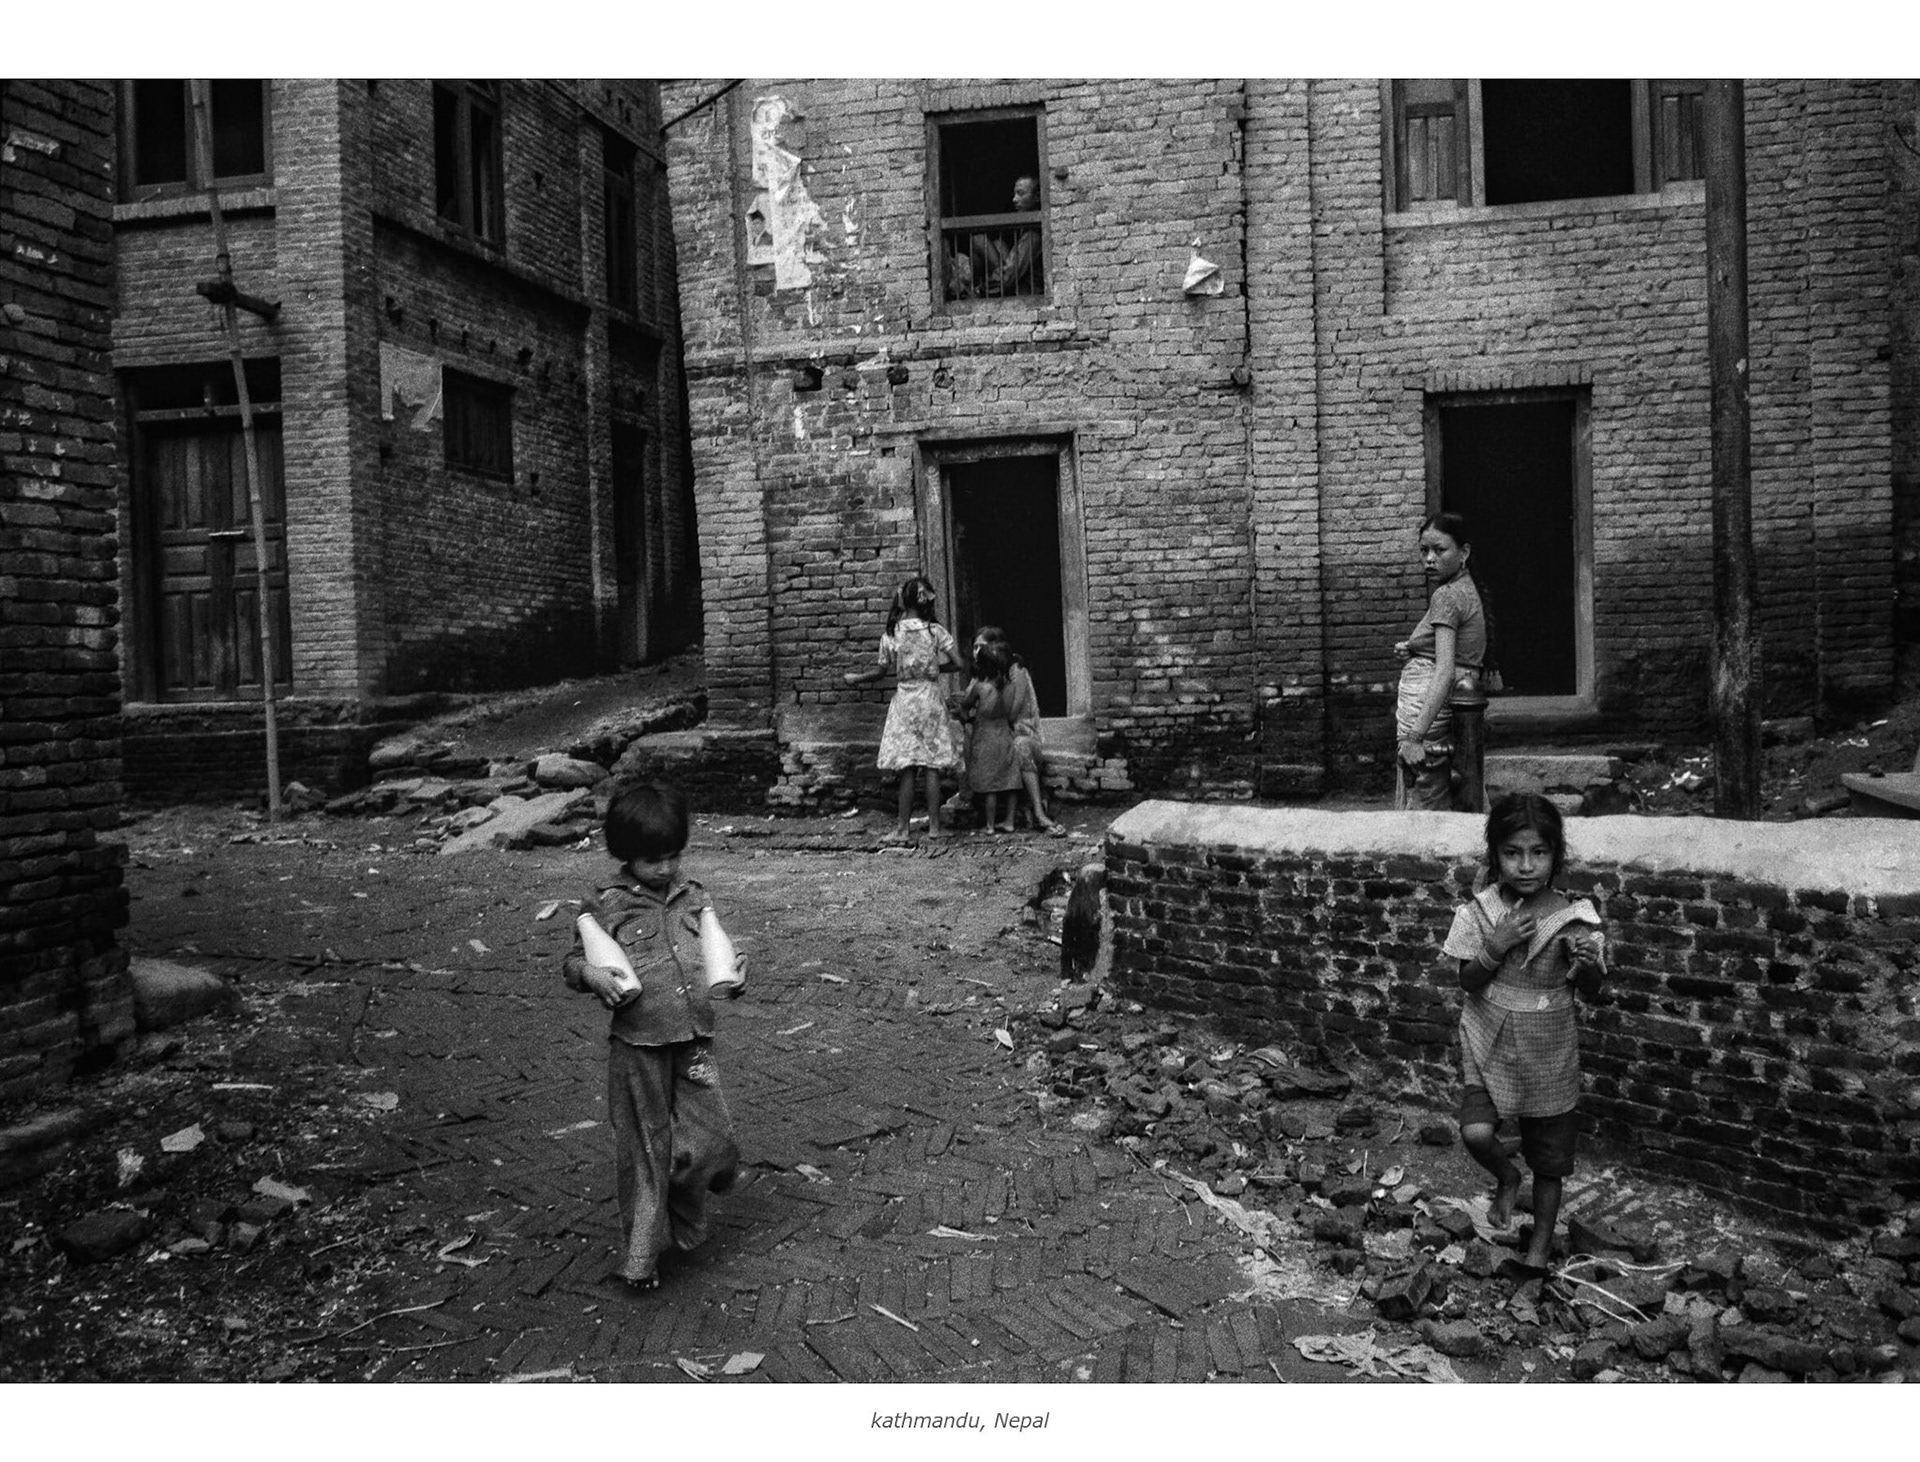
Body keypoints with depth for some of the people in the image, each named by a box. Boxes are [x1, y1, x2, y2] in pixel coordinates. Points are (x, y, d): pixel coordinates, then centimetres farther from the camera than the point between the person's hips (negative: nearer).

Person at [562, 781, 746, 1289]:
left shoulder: (692, 896, 10)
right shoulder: (606, 904, -3)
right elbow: (573, 960, 3)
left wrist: (732, 965, 1)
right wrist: (588, 972, -19)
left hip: (694, 1042, 3)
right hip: (638, 1046, -3)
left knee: (708, 1142, 0)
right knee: (644, 1147, 8)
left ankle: (686, 1223, 29)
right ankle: (643, 1250, 25)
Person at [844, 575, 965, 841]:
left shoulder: (891, 634, -3)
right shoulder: (935, 630, -4)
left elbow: (881, 671, 3)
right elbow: (957, 662, -6)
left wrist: (854, 678, 18)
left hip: (904, 699, 0)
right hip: (930, 697, 0)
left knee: (907, 768, 3)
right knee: (932, 765, 3)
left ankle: (904, 827, 5)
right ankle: (934, 824, 6)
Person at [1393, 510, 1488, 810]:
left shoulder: (1447, 596, -13)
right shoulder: (1467, 589, 17)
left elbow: (1445, 672, -22)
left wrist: (1414, 737, -26)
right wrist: (1411, 651, 11)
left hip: (1428, 715, -10)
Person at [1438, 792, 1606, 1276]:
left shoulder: (1572, 918, -12)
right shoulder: (1478, 911, -11)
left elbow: (1591, 990, -3)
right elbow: (1467, 981, -7)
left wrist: (1587, 963, -26)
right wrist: (1495, 948, -25)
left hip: (1549, 1050, 0)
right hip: (1489, 1042, 0)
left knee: (1549, 1154, 12)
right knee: (1476, 1133, -18)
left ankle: (1542, 1240, 36)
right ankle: (1506, 1178, 18)